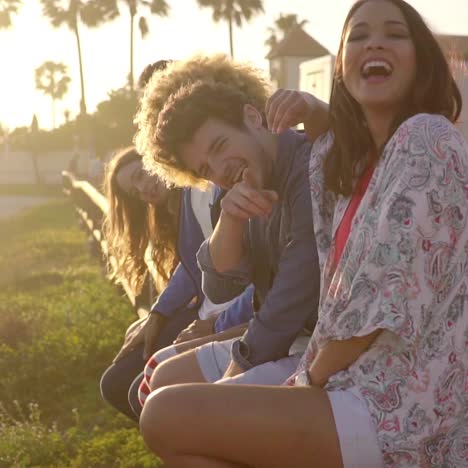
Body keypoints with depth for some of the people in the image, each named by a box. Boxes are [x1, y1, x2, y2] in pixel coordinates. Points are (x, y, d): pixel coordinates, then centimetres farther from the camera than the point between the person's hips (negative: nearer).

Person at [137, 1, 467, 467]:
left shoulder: (426, 138, -14)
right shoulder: (352, 159, 11)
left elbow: (384, 305, -18)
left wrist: (311, 376, -5)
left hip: (399, 411, -9)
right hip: (370, 388, 10)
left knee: (165, 417, -14)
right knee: (169, 379, 17)